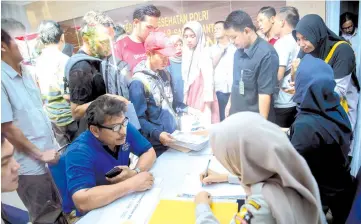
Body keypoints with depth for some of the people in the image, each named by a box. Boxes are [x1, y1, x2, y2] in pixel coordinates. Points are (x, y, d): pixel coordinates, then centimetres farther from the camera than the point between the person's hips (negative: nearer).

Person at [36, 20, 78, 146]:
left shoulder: (39, 61, 2)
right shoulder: (63, 59, -19)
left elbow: (39, 89, 13)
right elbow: (68, 94, -23)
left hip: (49, 114, 7)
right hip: (66, 115, -7)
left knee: (62, 147, 18)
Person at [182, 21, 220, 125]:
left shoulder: (204, 53, -11)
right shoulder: (186, 53, 9)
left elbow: (208, 79, -14)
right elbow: (186, 79, 10)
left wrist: (208, 101, -15)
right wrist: (186, 98, 10)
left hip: (203, 97, -7)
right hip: (191, 97, 7)